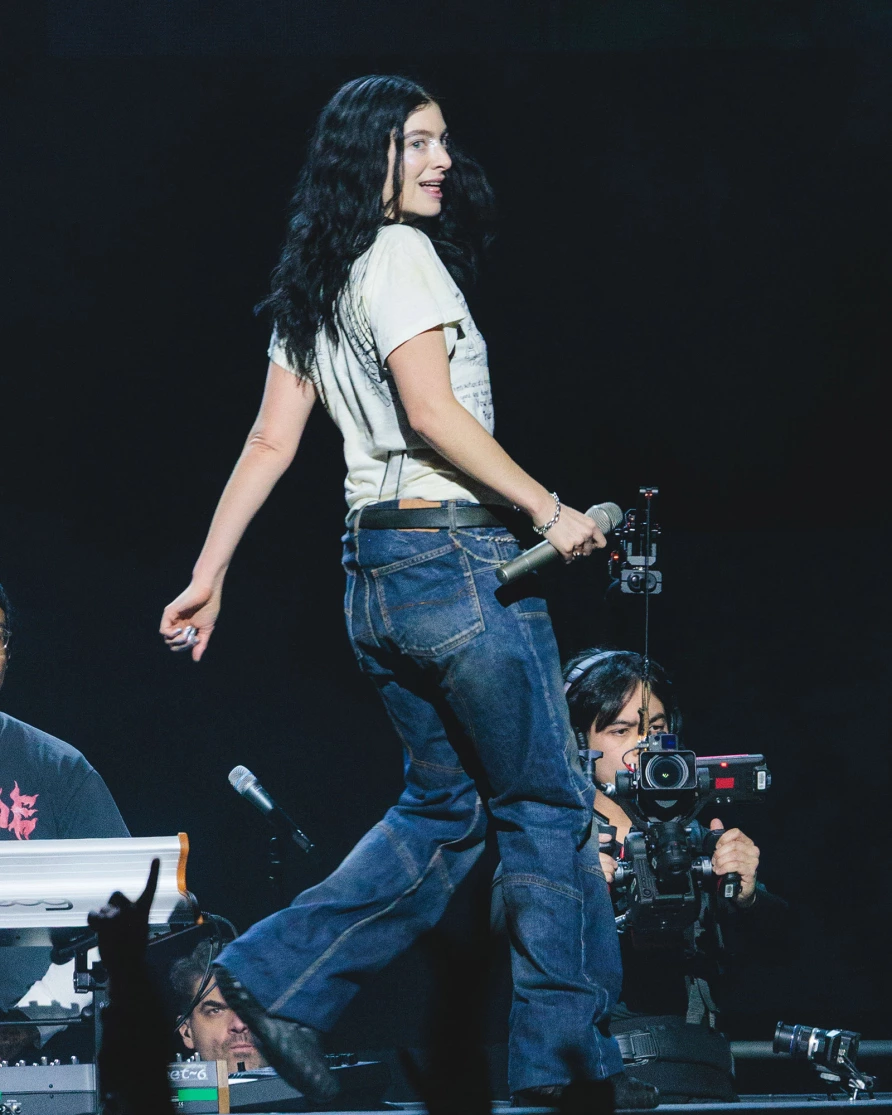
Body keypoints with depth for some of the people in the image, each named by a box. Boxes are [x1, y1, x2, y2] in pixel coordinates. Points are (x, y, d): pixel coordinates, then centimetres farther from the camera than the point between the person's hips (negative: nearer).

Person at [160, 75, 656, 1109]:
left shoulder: (314, 285, 14)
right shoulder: (401, 255, -11)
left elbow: (270, 439, 13)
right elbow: (431, 413, -20)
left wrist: (209, 575, 13)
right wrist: (550, 510, -15)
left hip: (377, 571, 9)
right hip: (456, 553, -9)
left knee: (445, 808, 17)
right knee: (547, 804, 1)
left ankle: (279, 976, 8)